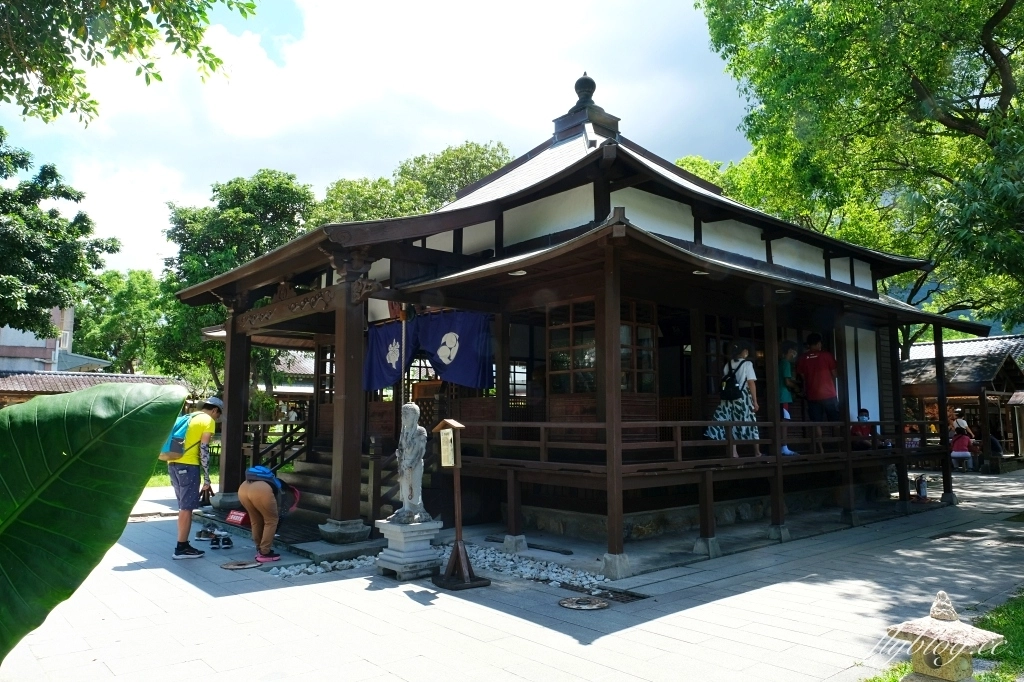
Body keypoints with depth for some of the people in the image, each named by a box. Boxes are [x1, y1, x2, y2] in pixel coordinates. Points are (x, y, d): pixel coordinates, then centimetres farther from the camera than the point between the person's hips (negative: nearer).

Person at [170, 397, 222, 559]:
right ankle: (181, 548, -1)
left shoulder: (189, 417, 23)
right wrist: (207, 478, -7)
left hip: (173, 463, 8)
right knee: (186, 508, -3)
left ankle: (183, 545, 19)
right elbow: (204, 449, -9)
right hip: (187, 465, -8)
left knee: (183, 507, 15)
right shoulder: (208, 421, -1)